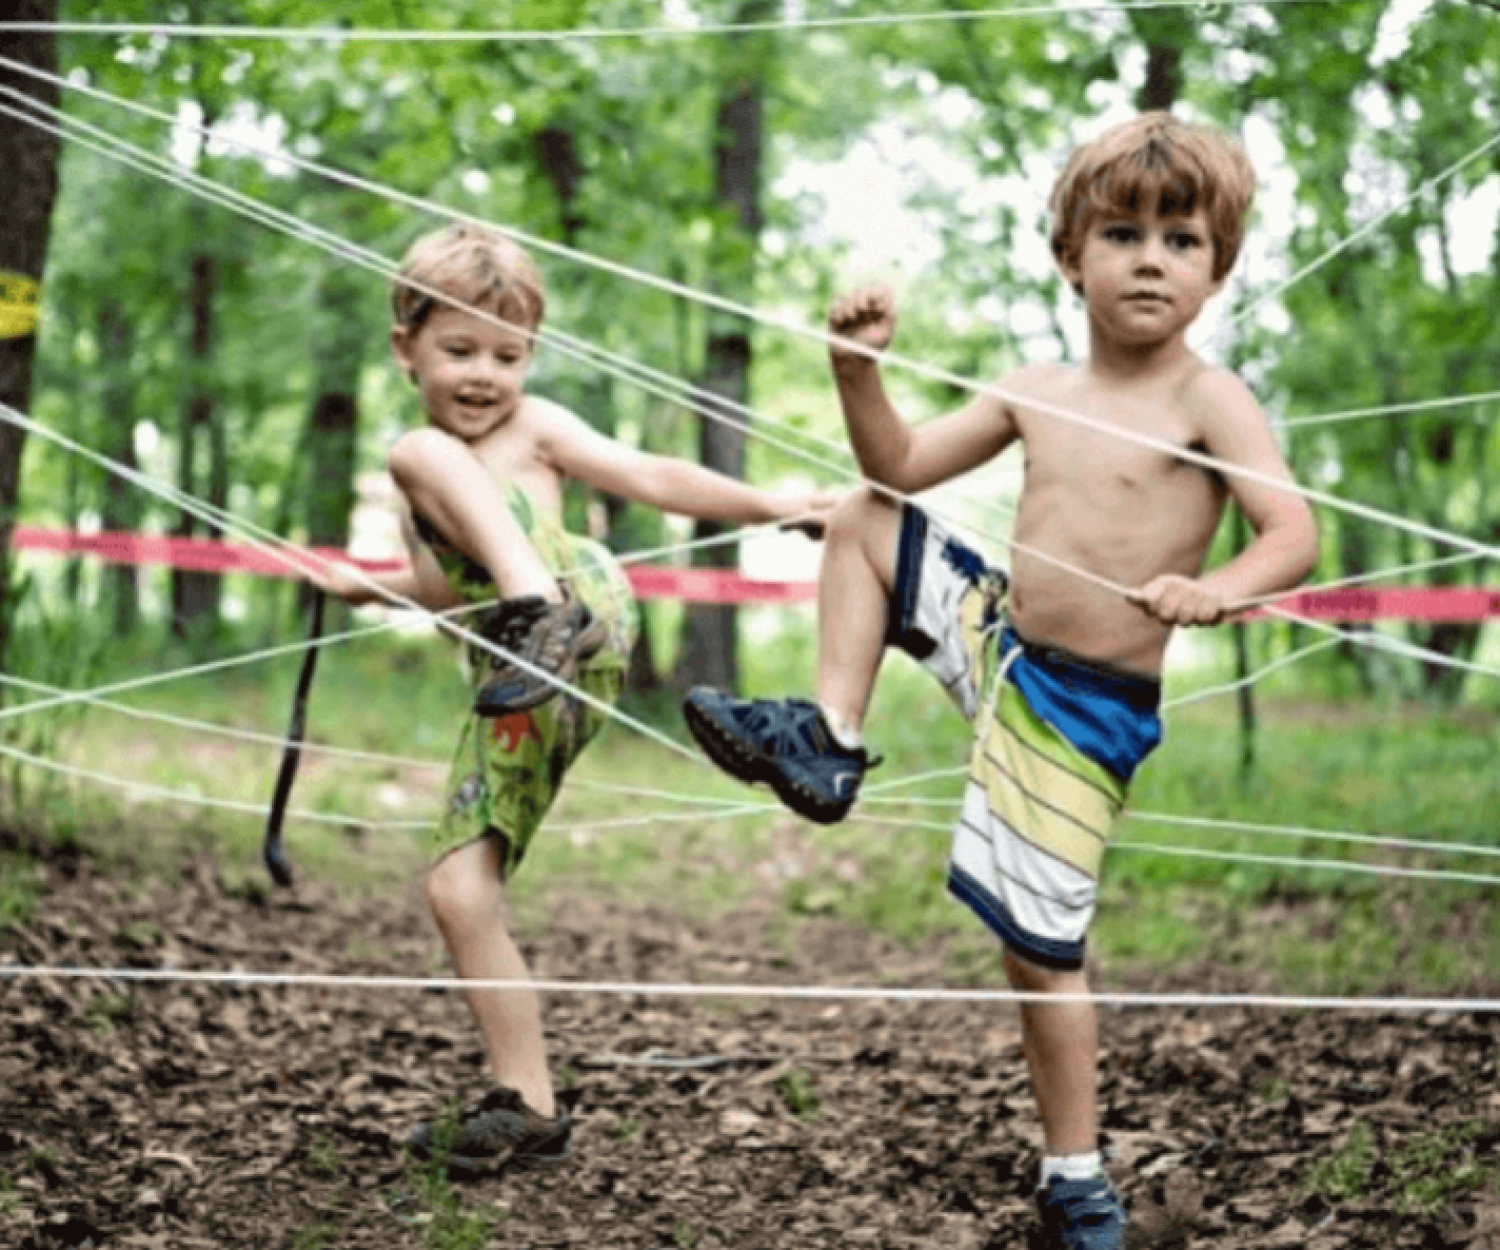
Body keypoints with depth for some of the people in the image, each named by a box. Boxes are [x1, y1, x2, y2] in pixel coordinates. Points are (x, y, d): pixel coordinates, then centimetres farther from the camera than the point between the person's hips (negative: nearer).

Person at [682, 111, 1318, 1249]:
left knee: (1040, 950, -2)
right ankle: (833, 742, 9)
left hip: (1086, 713, -6)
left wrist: (1216, 590, -44)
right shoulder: (1035, 392, 4)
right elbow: (899, 468, 9)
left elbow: (1296, 535, -24)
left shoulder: (1208, 401, -14)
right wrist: (861, 367, -8)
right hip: (995, 638, 6)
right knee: (864, 523, 9)